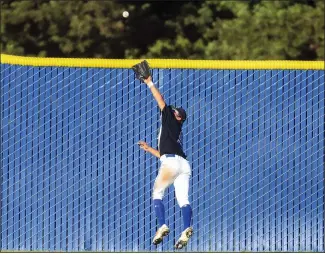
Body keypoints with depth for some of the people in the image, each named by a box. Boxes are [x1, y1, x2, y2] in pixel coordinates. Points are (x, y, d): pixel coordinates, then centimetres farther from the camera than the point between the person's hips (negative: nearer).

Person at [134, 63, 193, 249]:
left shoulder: (172, 122, 13)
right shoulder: (175, 133, 34)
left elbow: (161, 101, 9)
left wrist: (150, 83, 15)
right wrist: (149, 149, 46)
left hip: (172, 162, -8)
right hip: (184, 165, 8)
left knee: (157, 193, -1)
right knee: (183, 199, -7)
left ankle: (163, 226, -17)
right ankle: (187, 228, -27)